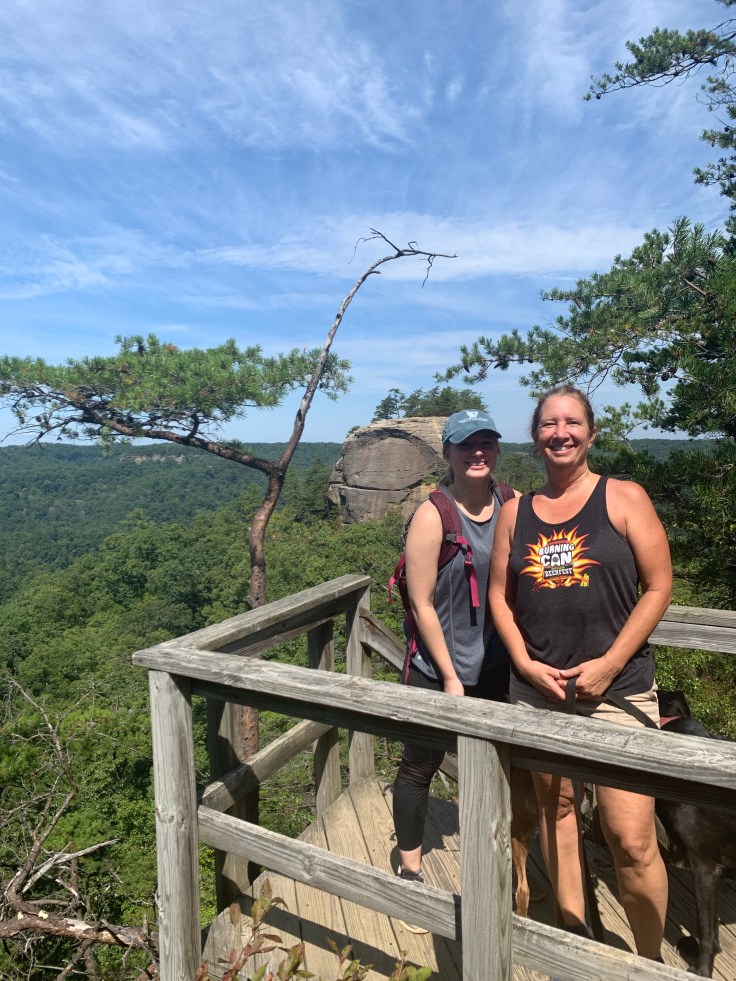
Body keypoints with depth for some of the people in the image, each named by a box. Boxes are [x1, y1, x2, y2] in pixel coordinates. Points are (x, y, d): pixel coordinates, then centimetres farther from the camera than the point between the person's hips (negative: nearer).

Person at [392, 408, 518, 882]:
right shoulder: (434, 515, -18)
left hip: (497, 665, 5)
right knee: (420, 766, 12)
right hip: (437, 669, -5)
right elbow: (422, 603, -16)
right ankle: (410, 865, 36)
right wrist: (450, 675, -12)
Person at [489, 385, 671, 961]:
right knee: (555, 807, 17)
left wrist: (608, 664, -12)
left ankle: (652, 962, 24)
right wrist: (527, 664, -6)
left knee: (631, 839, -3)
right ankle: (576, 934, 39)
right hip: (536, 687, 4)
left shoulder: (624, 498, -3)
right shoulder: (517, 512, 5)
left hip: (617, 690, -3)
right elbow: (500, 595, 6)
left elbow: (658, 587, -5)